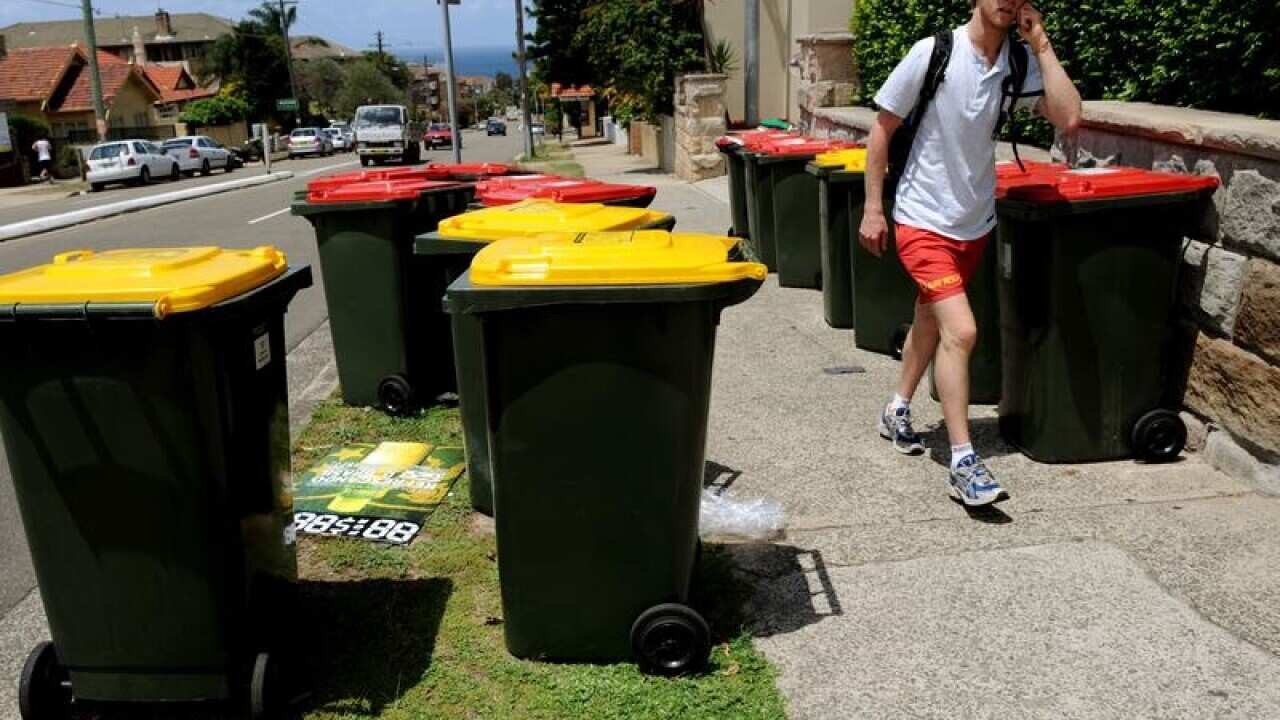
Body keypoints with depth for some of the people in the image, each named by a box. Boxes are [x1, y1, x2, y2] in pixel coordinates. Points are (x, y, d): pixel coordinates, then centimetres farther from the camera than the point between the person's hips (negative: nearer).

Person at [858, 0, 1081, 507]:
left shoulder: (1020, 63, -3)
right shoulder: (933, 53, -15)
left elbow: (1069, 118, -16)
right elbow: (882, 129, -8)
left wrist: (1041, 43, -14)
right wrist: (873, 208, -9)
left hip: (976, 222, 6)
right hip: (924, 220, -6)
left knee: (932, 321, 21)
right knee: (961, 331, -17)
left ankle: (897, 412, 43)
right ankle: (963, 465, -9)